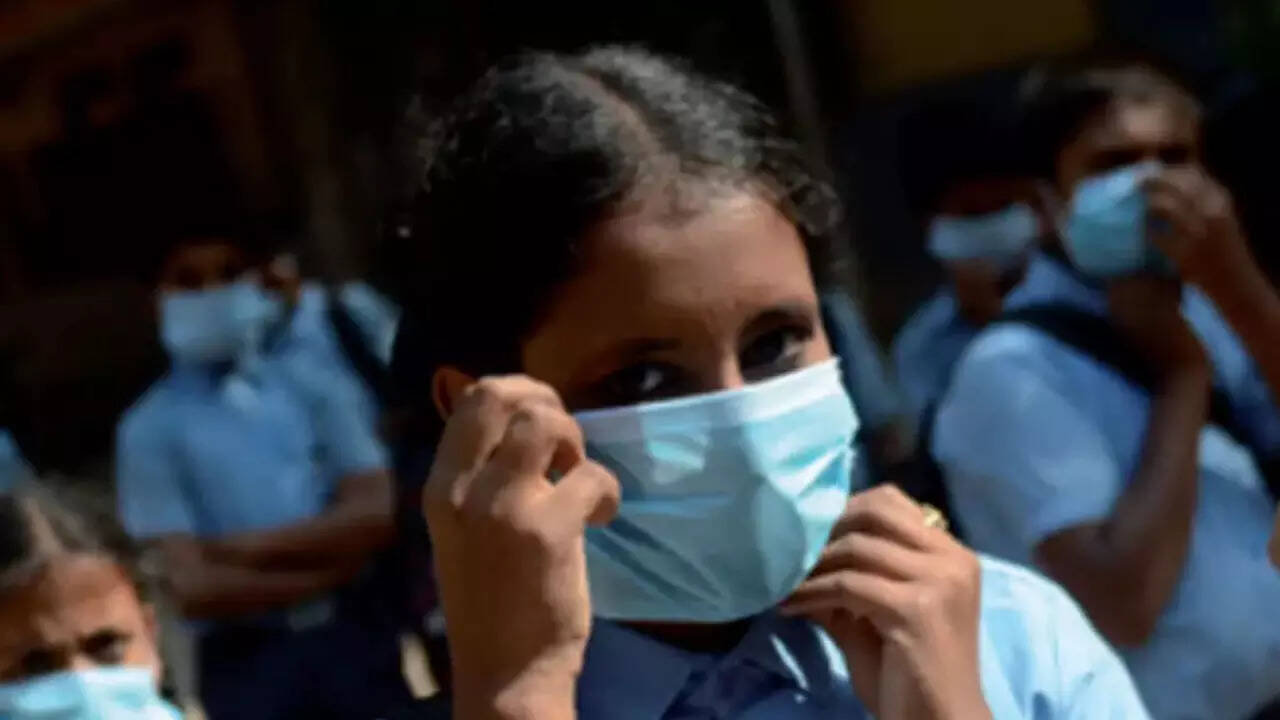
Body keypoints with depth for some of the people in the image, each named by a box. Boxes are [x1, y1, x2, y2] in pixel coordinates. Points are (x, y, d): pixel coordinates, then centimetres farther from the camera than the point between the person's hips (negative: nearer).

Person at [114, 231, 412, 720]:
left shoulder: (312, 392, 7)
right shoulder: (150, 430, -2)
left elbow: (380, 514, -3)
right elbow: (195, 587, -9)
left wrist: (252, 548, -10)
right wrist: (331, 568, -7)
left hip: (355, 639, 3)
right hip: (249, 663, -2)